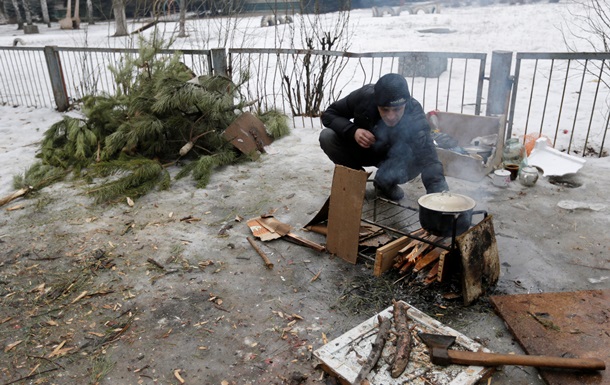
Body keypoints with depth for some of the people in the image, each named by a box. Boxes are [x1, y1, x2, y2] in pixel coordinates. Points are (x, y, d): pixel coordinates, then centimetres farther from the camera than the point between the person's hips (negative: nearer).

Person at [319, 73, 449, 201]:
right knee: (327, 137, -26)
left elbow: (429, 161, -42)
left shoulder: (415, 116, -34)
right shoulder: (364, 96, -29)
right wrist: (353, 131, -35)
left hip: (392, 156, -1)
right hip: (360, 149, 1)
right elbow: (328, 115, -16)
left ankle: (384, 184, 3)